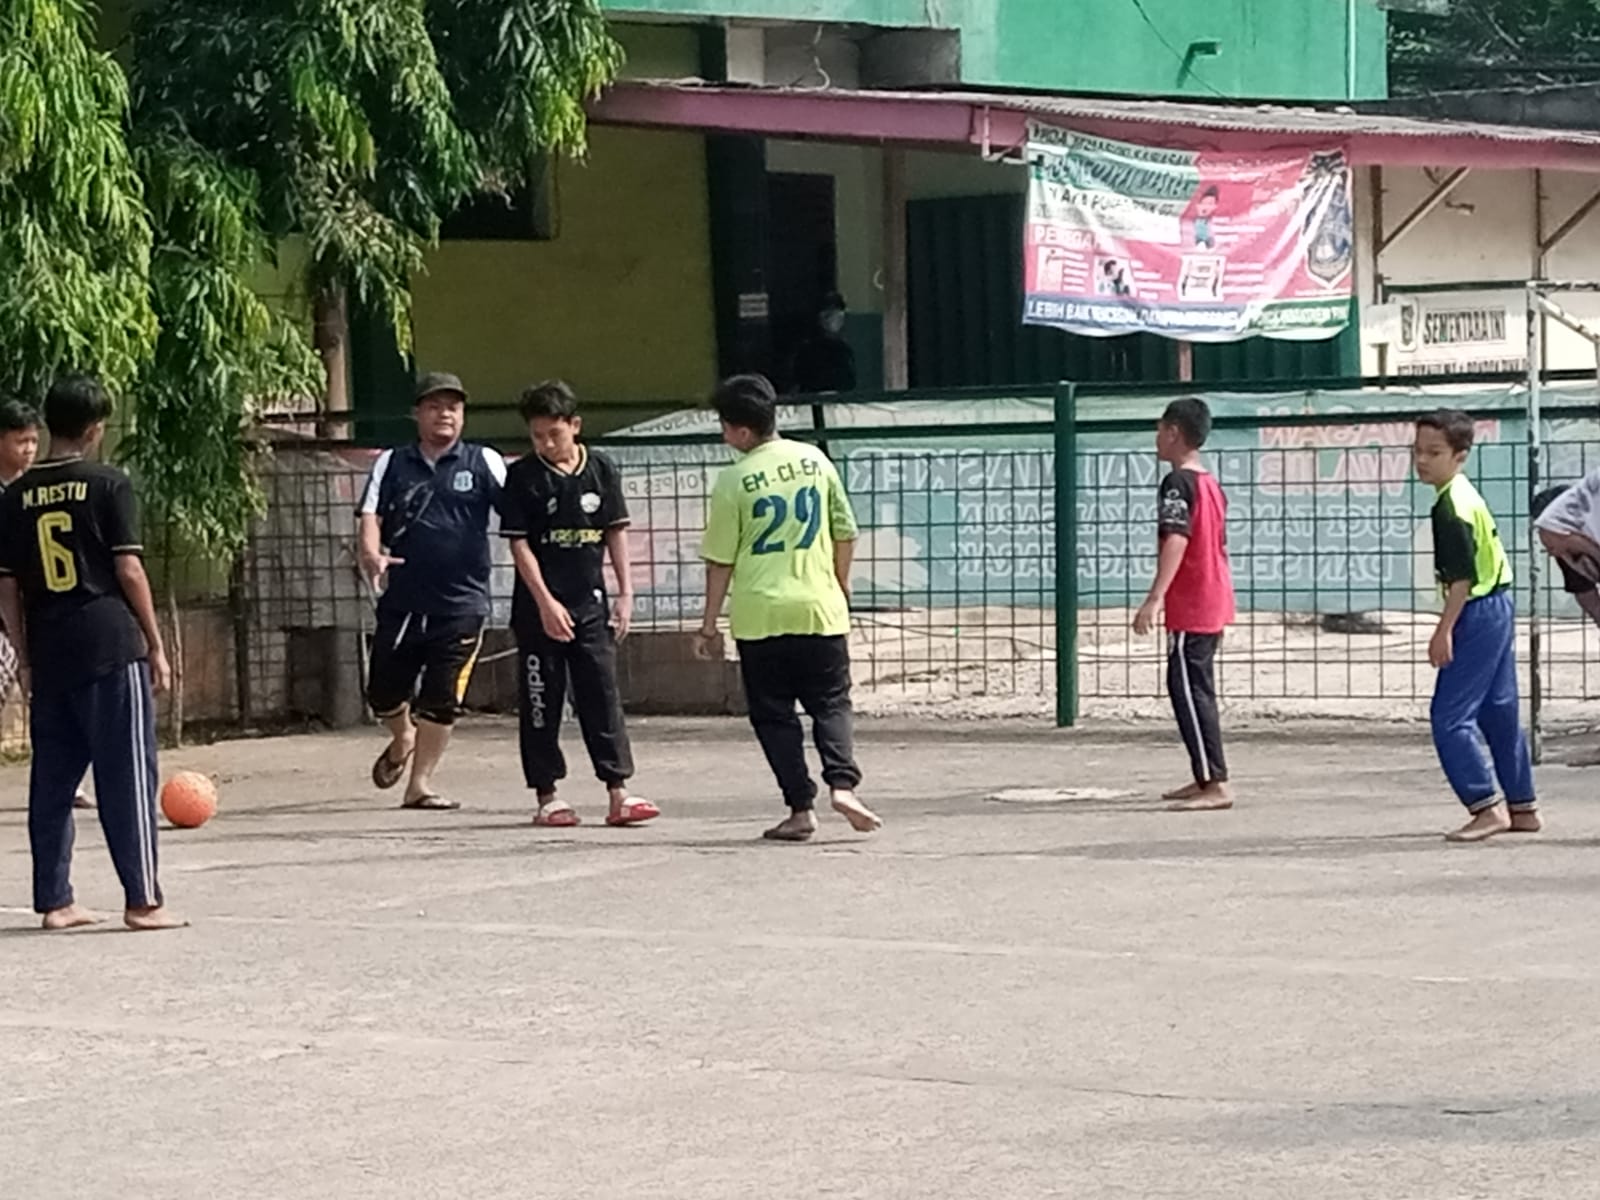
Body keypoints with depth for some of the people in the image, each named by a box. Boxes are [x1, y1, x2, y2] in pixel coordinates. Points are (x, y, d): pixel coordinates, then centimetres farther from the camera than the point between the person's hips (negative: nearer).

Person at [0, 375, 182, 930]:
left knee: (52, 779, 10)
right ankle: (142, 900, -3)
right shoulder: (108, 484, -5)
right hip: (110, 645, -5)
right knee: (127, 776, -2)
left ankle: (54, 900, 13)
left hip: (49, 654, 5)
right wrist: (155, 644, 0)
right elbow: (129, 569, -7)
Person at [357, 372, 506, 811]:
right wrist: (371, 553, -20)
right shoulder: (392, 463, 9)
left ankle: (420, 784, 10)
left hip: (461, 601, -2)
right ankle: (402, 739, 40)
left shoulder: (483, 462, 4)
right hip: (401, 599, 2)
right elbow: (370, 514, 1)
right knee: (383, 692, 7)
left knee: (441, 700, -3)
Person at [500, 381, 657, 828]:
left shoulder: (602, 469, 3)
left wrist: (625, 594, 4)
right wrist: (546, 603, -12)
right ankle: (547, 796, 9)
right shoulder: (523, 476, -4)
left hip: (590, 604, 2)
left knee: (602, 697, 0)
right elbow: (519, 544, -6)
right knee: (540, 702, 3)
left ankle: (618, 792, 0)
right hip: (538, 607, -2)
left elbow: (616, 533, 9)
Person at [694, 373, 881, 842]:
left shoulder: (733, 480, -8)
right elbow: (845, 532, 9)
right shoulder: (815, 461, 3)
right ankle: (842, 782, -13)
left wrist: (709, 625, 4)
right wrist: (841, 586, 22)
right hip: (819, 608, 3)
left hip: (760, 615, -2)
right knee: (831, 704, 10)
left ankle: (801, 808, 0)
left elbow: (720, 560, -3)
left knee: (774, 715, 6)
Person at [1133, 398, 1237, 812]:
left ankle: (1216, 785, -14)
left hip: (1190, 607, -10)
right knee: (1195, 688, 17)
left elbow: (1176, 542, -25)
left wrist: (1155, 598, -31)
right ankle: (1205, 778, 24)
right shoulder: (1211, 483, 15)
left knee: (1189, 689, -10)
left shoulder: (1178, 483, -14)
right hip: (1215, 602, 10)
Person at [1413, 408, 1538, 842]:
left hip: (1477, 613, -10)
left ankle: (1486, 807, -10)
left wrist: (1444, 631, -20)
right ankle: (1522, 808, 21)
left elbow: (1463, 576, -22)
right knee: (1499, 711, 15)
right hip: (1498, 610, 10)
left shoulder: (1451, 506, -18)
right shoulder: (1464, 495, 13)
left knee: (1449, 716, -9)